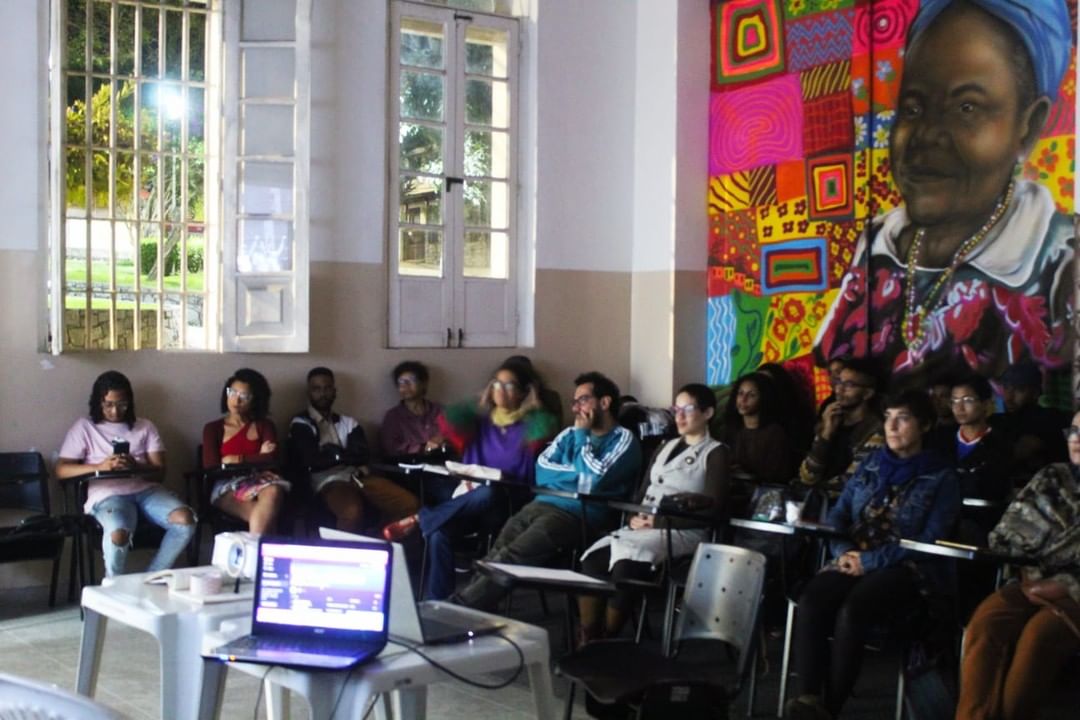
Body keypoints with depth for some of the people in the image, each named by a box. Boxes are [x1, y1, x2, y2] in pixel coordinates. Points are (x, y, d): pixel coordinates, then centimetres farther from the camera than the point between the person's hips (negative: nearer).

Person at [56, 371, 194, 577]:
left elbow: (159, 471, 9)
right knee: (118, 534, -38)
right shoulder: (84, 427, 12)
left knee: (185, 519, -27)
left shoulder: (145, 427, 19)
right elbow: (61, 470, 2)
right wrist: (100, 467, -15)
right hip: (108, 493, -3)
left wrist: (136, 467, -15)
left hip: (146, 489, 3)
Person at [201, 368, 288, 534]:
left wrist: (237, 460, -1)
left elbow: (271, 459, 2)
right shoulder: (213, 428, 17)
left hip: (260, 480, 1)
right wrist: (256, 459, 2)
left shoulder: (265, 425, 20)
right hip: (228, 486, -1)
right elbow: (210, 465, 1)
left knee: (273, 492, -40)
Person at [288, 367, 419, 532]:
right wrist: (345, 455, 6)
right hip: (329, 480, -5)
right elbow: (312, 461, -5)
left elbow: (363, 455, 9)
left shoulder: (348, 423, 24)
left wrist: (332, 453, 1)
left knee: (409, 504, -19)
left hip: (358, 476, 5)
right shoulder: (300, 424, 10)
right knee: (352, 512, -41)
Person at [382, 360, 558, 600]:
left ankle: (418, 519, -31)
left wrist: (532, 406, 3)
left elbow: (544, 430, -13)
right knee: (438, 534, -31)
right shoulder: (478, 421, 20)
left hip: (503, 508, -3)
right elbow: (449, 423, 2)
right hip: (465, 502, 3)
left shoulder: (529, 427, 11)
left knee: (487, 494, -41)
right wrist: (479, 401, 12)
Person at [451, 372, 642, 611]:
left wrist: (582, 435, -1)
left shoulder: (623, 439, 4)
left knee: (510, 557, -28)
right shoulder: (571, 434, 23)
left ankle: (459, 608, -31)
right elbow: (542, 471, 8)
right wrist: (581, 472, -4)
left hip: (578, 515, -6)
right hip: (542, 504, 6)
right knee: (495, 554, -22)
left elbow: (593, 481, -12)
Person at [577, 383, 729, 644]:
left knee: (627, 563, -34)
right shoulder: (665, 447, 26)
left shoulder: (716, 453, 4)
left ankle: (607, 640, -20)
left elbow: (714, 509, -8)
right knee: (593, 559, -24)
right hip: (642, 528, 6)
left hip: (682, 532, -6)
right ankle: (587, 641, -21)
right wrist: (634, 517, -4)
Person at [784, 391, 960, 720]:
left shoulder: (941, 478, 4)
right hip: (854, 562, 4)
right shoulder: (869, 467, 19)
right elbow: (838, 515, 15)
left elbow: (931, 541, -7)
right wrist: (843, 551, -8)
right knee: (811, 601, -29)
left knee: (851, 610, -35)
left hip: (907, 570, -4)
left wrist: (871, 560, -14)